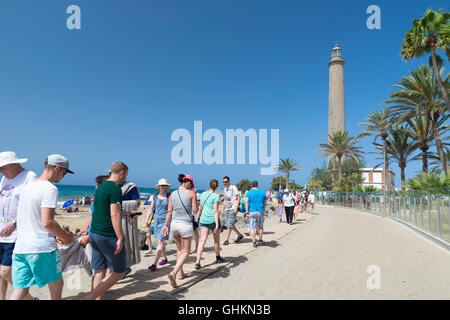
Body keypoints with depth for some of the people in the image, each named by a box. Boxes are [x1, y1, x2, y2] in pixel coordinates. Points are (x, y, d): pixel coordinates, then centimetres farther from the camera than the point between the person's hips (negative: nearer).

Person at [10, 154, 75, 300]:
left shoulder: (27, 186, 13)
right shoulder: (50, 189, -14)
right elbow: (47, 222, -20)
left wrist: (59, 232, 21)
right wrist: (65, 236, -4)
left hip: (19, 247, 8)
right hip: (42, 247, -7)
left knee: (20, 291, 10)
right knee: (56, 285, 12)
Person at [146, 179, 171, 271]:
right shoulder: (155, 196, 7)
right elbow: (151, 208, 10)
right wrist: (147, 219, 2)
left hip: (166, 220, -5)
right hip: (157, 220, 5)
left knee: (160, 241, -12)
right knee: (161, 241, 15)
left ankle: (154, 263, -13)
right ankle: (164, 258, 35)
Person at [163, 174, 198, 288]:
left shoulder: (172, 194, 4)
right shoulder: (191, 193, -8)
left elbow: (169, 211, 4)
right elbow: (195, 210, -8)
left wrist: (166, 226, 9)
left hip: (174, 224, 5)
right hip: (186, 224, -5)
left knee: (179, 249, 24)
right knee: (186, 252, 7)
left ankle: (181, 273, 32)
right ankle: (173, 273, -12)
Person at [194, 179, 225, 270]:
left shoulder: (203, 194, 8)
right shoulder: (216, 196, -10)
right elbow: (215, 211, -17)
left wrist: (197, 219, 28)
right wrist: (217, 225, -19)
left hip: (203, 220, 4)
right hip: (213, 220, -4)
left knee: (202, 241, 0)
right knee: (217, 240, 16)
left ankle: (197, 262, -11)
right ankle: (218, 258, 33)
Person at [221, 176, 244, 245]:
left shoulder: (233, 188, -7)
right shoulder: (225, 189, 15)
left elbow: (238, 197, -10)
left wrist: (236, 208, -18)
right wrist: (223, 209, 16)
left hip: (233, 209, -8)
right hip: (227, 209, 8)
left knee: (229, 224, -10)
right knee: (228, 224, 7)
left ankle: (227, 240, -2)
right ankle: (240, 235, 23)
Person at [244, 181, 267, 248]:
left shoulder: (249, 193, -1)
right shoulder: (262, 192, 6)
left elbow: (246, 203, -10)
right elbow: (265, 203, 12)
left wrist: (247, 212, -9)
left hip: (252, 212, -2)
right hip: (260, 211, 2)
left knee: (252, 227, 2)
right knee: (261, 226, 17)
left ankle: (254, 242, -3)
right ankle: (260, 240, 27)